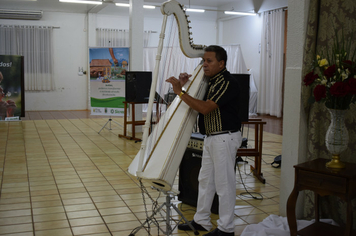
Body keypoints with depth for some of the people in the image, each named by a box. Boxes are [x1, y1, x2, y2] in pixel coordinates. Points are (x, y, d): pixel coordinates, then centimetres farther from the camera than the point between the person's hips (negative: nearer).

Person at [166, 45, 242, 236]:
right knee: (205, 179, 15)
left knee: (224, 183, 0)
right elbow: (197, 104, 15)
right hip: (211, 137, 10)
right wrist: (185, 85, 2)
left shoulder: (227, 83, -18)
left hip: (225, 137, -10)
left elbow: (205, 108, -26)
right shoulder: (210, 80, 11)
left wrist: (180, 92, -23)